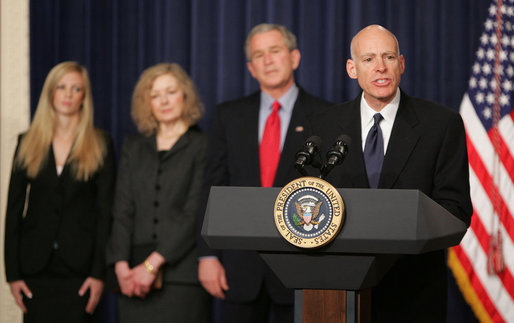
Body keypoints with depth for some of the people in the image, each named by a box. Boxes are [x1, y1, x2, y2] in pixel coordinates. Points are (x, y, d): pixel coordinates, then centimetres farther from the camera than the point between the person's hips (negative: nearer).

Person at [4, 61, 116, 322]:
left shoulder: (100, 146, 4)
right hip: (35, 266, 2)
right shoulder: (28, 144, 9)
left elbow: (105, 212, 0)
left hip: (79, 267, -1)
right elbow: (14, 208, 7)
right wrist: (12, 273, -1)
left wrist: (99, 272, -9)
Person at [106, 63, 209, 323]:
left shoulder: (202, 146, 2)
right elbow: (122, 211, 10)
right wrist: (121, 265, -4)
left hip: (182, 274, -4)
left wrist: (153, 264, -12)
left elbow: (194, 213, -6)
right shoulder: (133, 147, 18)